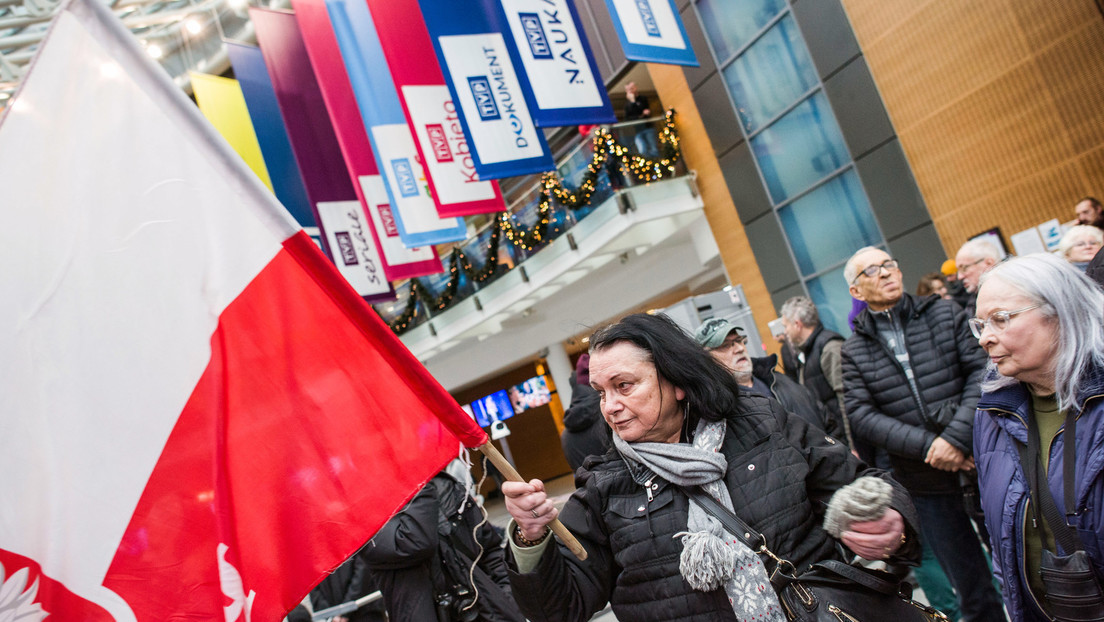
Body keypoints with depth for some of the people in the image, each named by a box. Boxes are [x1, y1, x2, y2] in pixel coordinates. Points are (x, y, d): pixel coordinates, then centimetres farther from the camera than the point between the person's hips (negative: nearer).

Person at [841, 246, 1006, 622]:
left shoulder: (944, 313, 4)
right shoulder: (853, 351, 3)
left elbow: (982, 370, -5)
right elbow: (861, 416, -6)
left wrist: (957, 437, -17)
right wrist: (927, 446, -17)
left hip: (979, 461, 0)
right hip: (926, 484, 0)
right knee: (972, 590, 9)